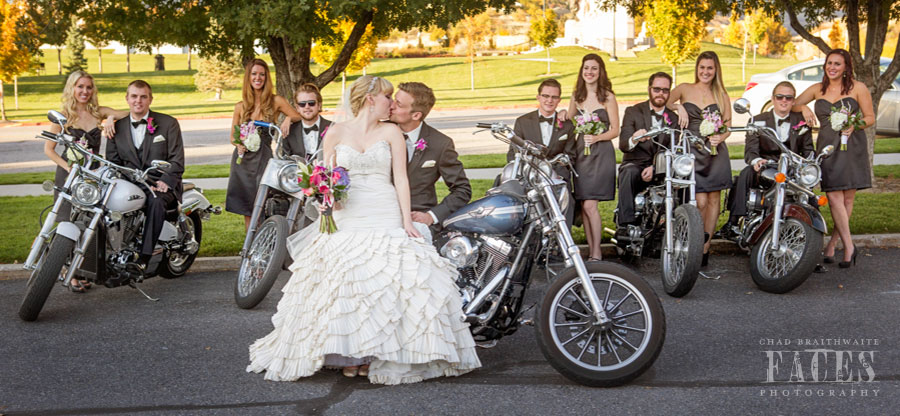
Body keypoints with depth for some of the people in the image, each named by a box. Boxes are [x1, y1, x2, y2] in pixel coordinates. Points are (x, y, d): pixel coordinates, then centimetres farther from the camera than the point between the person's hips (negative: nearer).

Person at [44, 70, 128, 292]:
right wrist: (68, 167, -13)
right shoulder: (64, 115, 0)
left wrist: (112, 117, -13)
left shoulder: (99, 112, 8)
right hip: (69, 173, -3)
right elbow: (48, 149, 0)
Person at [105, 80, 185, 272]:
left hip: (162, 185, -3)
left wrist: (164, 181, -19)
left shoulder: (168, 123, 4)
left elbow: (177, 160, -1)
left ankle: (144, 258, -39)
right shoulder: (117, 127, 13)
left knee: (156, 201, -37)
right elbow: (112, 161, 10)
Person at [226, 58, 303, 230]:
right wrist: (238, 144, -6)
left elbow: (300, 116, 5)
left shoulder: (275, 102, 2)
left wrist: (289, 118, -16)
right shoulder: (240, 107, 9)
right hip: (243, 159, 3)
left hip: (263, 158, -3)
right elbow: (232, 135, 16)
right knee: (246, 210, 3)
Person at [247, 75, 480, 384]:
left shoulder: (391, 132, 10)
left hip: (385, 217, 0)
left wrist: (407, 221, -5)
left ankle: (378, 355, -4)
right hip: (347, 218, 0)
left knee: (383, 282, -14)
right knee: (344, 283, -14)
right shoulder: (336, 133, 9)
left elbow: (400, 178, 4)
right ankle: (349, 355, -3)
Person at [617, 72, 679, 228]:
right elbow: (623, 145, -8)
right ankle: (626, 223, -41)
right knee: (629, 173, -36)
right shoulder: (633, 112, 6)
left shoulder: (674, 118, 12)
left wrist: (654, 167, -20)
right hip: (636, 163, -2)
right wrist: (634, 140, -34)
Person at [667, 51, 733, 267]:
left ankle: (705, 248, 8)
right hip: (691, 150, -2)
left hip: (715, 151, 2)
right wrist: (679, 107, -12)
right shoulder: (685, 89, 10)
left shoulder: (721, 95, 14)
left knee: (713, 200, 1)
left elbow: (728, 125, 10)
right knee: (700, 202, -13)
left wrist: (719, 137, -10)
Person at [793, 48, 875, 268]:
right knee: (833, 196, -11)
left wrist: (854, 124, -15)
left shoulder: (857, 88, 4)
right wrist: (804, 108, -5)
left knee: (847, 198, 0)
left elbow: (870, 117, 5)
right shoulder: (817, 89, 14)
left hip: (852, 145, -1)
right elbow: (793, 104, 17)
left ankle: (832, 244, 11)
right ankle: (849, 246, -9)